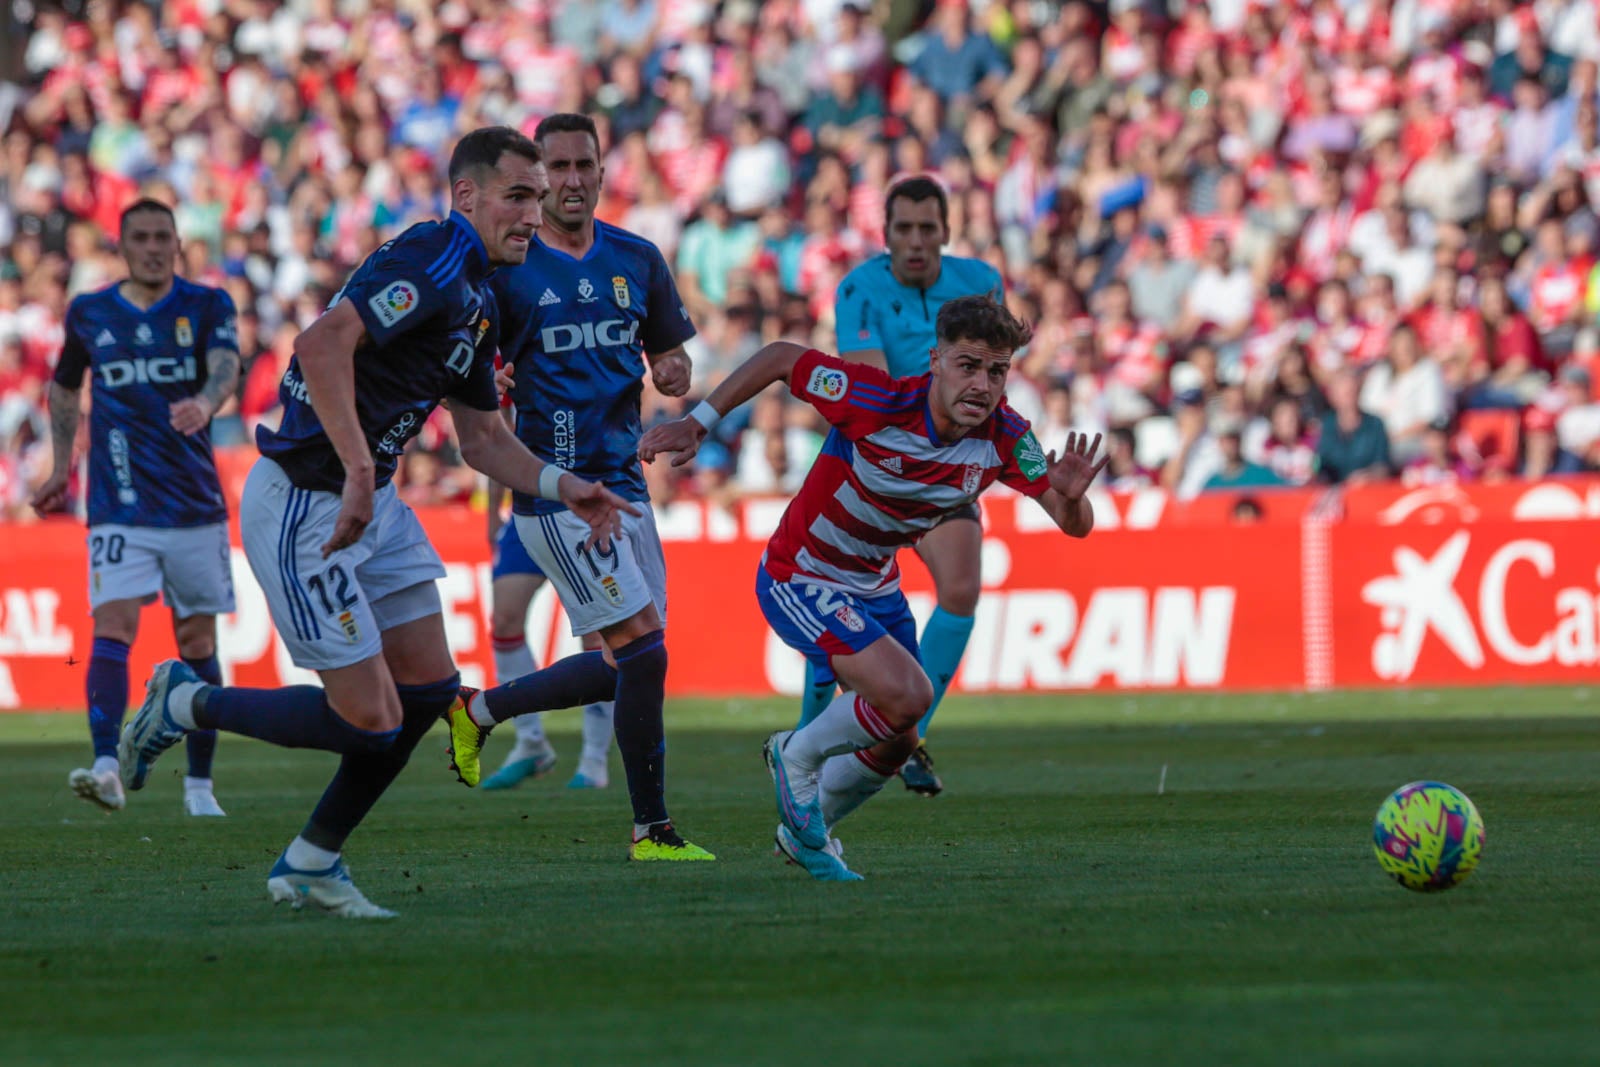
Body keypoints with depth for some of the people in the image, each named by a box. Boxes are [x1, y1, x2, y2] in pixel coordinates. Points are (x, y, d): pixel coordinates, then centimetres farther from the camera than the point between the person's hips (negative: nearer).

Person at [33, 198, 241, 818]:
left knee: (197, 639, 6)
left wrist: (205, 403, -39)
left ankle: (199, 783, 17)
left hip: (195, 504, 0)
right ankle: (105, 768, -29)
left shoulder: (207, 306, 1)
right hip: (119, 506, 0)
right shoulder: (89, 314, 6)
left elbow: (225, 369, -18)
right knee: (113, 626, -18)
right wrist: (63, 464, 20)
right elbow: (65, 388, 23)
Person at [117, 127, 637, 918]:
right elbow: (323, 345, -33)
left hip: (370, 503, 10)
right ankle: (185, 705, 12)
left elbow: (483, 439, 22)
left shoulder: (478, 302, 14)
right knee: (369, 720, -8)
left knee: (430, 690, 7)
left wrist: (562, 487, 6)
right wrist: (358, 472, -37)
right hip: (303, 504, -10)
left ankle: (311, 864, 19)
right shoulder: (432, 263, -19)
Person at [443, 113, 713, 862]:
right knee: (643, 650, -13)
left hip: (624, 484, 7)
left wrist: (672, 372, -4)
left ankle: (479, 709, 30)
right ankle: (651, 829, -2)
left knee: (624, 668, 10)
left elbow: (669, 349, 19)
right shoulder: (503, 269, -7)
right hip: (553, 491, -7)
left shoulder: (637, 261, 9)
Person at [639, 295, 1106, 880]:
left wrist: (1071, 498, -42)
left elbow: (1074, 525, -18)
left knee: (894, 745, 14)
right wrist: (696, 423, -14)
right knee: (907, 694, -25)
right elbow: (781, 357, -17)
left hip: (875, 585, 7)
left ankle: (804, 831, 42)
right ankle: (798, 755, 4)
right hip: (799, 582, -7)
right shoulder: (878, 402, -30)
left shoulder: (1006, 438, -17)